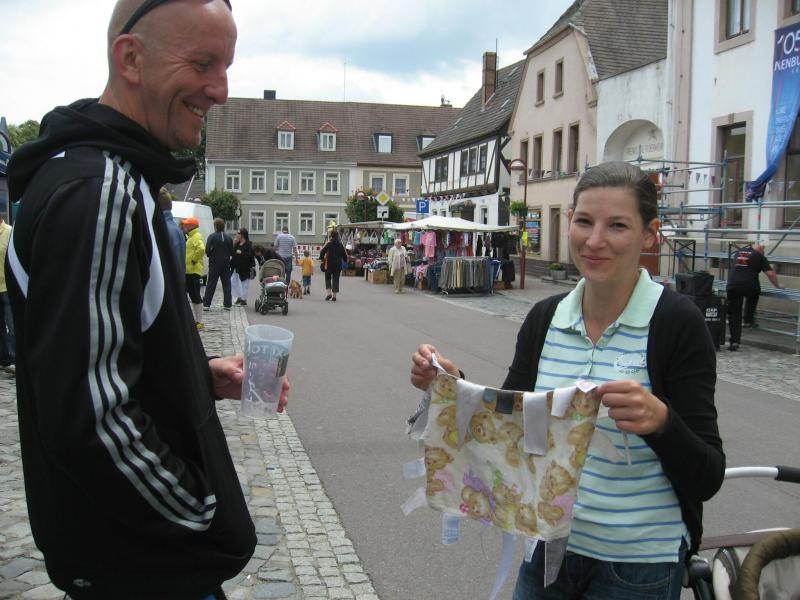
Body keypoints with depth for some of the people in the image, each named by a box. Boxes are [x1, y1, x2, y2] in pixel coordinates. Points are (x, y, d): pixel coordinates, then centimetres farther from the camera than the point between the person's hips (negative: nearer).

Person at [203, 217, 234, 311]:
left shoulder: (212, 236, -10)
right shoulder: (228, 237, 1)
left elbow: (207, 250, -14)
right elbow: (232, 252, 3)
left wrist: (211, 256, 6)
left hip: (214, 264, -3)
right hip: (226, 264, 3)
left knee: (211, 284, 2)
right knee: (226, 284, 8)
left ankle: (206, 304, 0)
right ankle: (227, 304, 7)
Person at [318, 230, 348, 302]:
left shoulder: (328, 243, -6)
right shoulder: (340, 244, 4)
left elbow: (322, 252, -7)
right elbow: (344, 255, 8)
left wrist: (322, 259, 7)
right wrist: (345, 262, 21)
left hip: (329, 264, -2)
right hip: (338, 265, 2)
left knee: (328, 278, 13)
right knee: (336, 279, 7)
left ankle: (329, 292, -2)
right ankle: (334, 295, 4)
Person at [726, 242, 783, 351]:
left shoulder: (738, 253, 22)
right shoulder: (760, 257, 8)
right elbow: (770, 274, 7)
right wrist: (778, 285, 24)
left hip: (732, 286, 2)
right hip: (750, 287, -2)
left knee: (734, 315, 7)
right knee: (752, 297, 34)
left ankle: (734, 341, 2)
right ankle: (749, 320, 27)